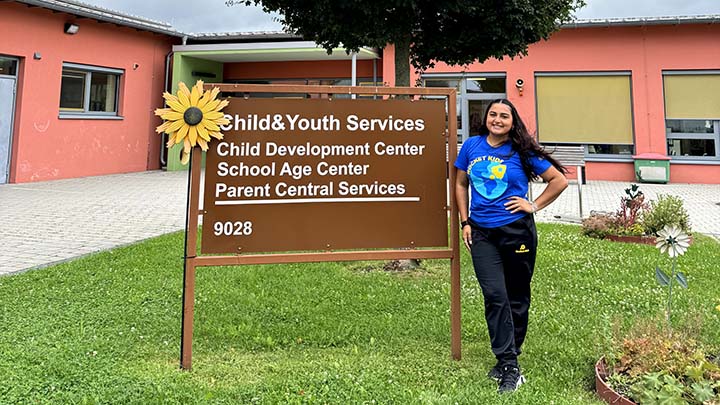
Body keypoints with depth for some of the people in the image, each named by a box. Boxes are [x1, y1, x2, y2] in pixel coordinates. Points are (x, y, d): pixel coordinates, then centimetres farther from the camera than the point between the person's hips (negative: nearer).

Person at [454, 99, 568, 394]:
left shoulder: (521, 151, -3)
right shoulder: (471, 146, 4)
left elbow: (559, 180, 3)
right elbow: (461, 184, 13)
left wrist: (534, 206, -3)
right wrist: (465, 222, 7)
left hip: (517, 231, -1)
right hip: (481, 233, 1)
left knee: (516, 297, 9)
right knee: (495, 296, -7)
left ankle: (508, 359, 27)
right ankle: (510, 368, 0)